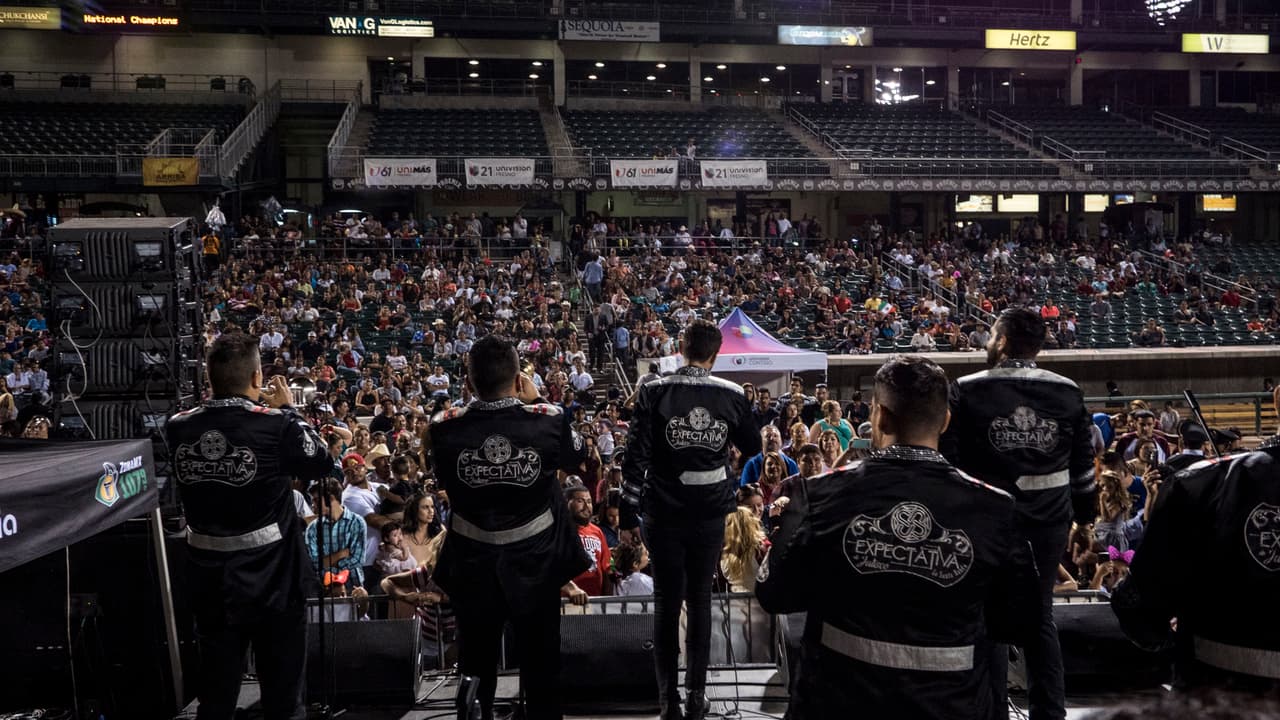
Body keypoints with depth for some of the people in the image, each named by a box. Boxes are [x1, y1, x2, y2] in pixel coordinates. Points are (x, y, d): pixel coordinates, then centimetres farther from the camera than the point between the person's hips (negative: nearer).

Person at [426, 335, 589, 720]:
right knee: (540, 664, 17)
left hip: (474, 562, 0)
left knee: (477, 662, 18)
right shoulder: (547, 420, -19)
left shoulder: (444, 428, -18)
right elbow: (576, 455, 3)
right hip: (535, 559, 0)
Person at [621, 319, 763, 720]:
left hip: (664, 514, -1)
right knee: (700, 599, 13)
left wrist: (628, 514, -3)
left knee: (666, 602, 9)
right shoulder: (732, 395, -4)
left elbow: (636, 457, -10)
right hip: (711, 514, 1)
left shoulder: (654, 392, -9)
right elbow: (752, 448, 10)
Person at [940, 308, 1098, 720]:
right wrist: (1085, 512, 20)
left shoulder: (967, 391, -9)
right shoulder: (1068, 392, 1)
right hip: (1049, 519, 3)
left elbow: (947, 459, -6)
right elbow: (1084, 461, 9)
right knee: (1040, 614, 15)